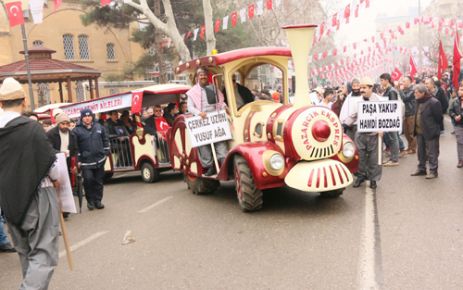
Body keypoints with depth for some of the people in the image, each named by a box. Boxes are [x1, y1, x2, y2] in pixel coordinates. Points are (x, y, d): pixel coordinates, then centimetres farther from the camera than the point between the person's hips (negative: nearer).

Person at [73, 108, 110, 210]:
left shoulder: (99, 127, 7)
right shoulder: (77, 130, -4)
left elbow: (105, 140, 14)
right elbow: (75, 147, -5)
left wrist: (106, 152, 9)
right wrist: (78, 160, -8)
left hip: (99, 160, 3)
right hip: (86, 161, -3)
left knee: (99, 181, 8)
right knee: (88, 179, -14)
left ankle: (97, 200, 20)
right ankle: (90, 201, 4)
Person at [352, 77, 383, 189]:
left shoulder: (379, 100, -3)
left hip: (374, 134, -2)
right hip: (360, 134, 3)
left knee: (374, 158, 3)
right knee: (360, 156, 6)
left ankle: (374, 179, 15)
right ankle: (361, 176, 21)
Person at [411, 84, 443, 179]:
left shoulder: (434, 102, -17)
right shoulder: (419, 102, 9)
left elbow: (438, 118, -12)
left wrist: (434, 129, -6)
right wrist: (416, 129, 10)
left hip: (430, 132, -8)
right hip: (419, 132, 8)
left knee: (431, 153, 1)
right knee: (421, 152, 16)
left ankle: (433, 171, 10)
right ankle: (421, 169, 28)